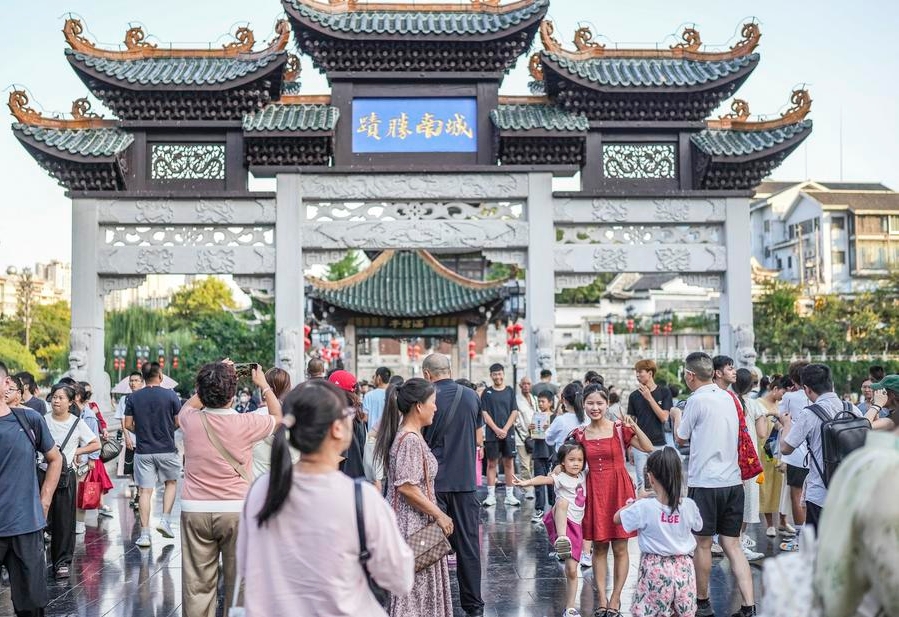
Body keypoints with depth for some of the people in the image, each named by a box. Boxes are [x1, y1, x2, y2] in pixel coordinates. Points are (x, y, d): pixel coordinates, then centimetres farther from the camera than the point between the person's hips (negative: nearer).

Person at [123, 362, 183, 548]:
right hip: (167, 450, -1)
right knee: (171, 482, 21)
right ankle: (165, 520, 10)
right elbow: (179, 422, -4)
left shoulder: (133, 397, -1)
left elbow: (128, 425, 0)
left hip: (143, 451, 1)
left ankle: (144, 534, 3)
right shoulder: (170, 395, -7)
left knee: (145, 491, 4)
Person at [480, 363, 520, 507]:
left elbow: (514, 412, 4)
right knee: (491, 463, 1)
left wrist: (505, 429, -8)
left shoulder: (510, 391, 8)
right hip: (492, 434, -1)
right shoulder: (487, 393, 4)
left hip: (508, 433, 1)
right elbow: (485, 414, -1)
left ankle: (510, 495, 10)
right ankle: (491, 495, 6)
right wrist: (497, 429, -11)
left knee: (509, 463, 4)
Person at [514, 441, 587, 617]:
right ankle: (561, 540, -55)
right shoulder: (561, 478, -6)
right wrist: (527, 482, -45)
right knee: (562, 502, -39)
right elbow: (545, 479, -27)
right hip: (560, 523, -5)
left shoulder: (583, 476, 12)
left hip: (576, 526, 5)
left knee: (572, 570, 3)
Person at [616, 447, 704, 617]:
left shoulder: (644, 507, -17)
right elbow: (697, 526, 13)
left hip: (655, 569, -3)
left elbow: (617, 518, -2)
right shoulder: (689, 505, -9)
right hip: (683, 567, 3)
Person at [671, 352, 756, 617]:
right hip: (733, 481, 7)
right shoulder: (728, 398, 10)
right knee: (732, 545, 9)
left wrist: (677, 416, 20)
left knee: (702, 543, 8)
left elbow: (681, 438, 2)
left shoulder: (697, 400, -12)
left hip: (705, 483, -7)